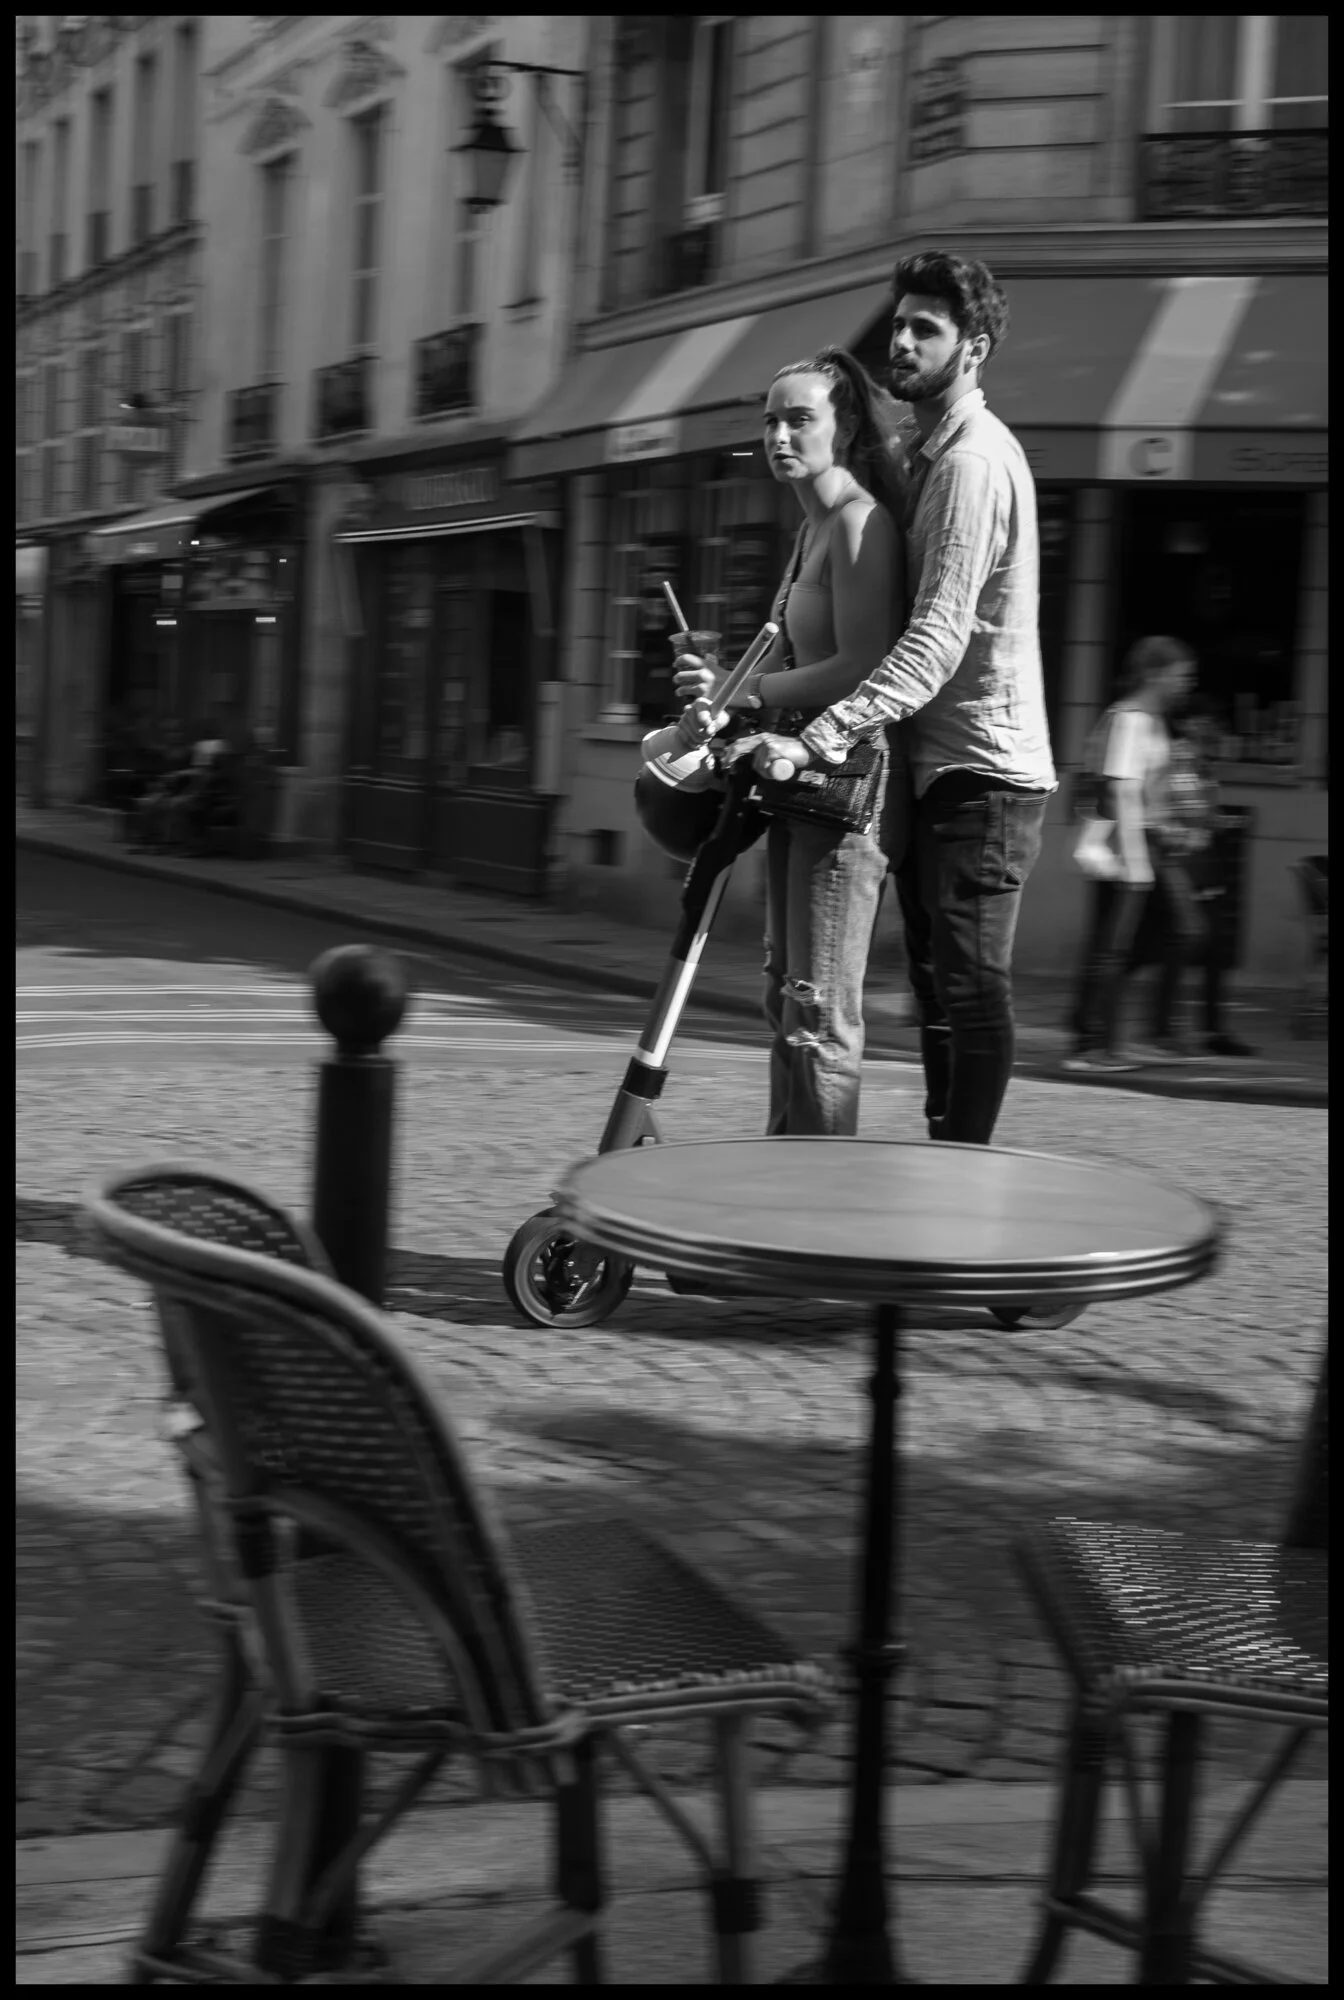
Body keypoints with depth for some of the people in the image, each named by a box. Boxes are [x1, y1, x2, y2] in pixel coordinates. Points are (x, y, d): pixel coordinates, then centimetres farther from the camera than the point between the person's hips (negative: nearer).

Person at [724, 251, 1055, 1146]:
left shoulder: (975, 459, -15)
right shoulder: (929, 453, 17)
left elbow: (937, 640, -26)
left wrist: (817, 739, -34)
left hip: (981, 770, -10)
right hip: (937, 768, 10)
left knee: (971, 988, -8)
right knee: (941, 988, 14)